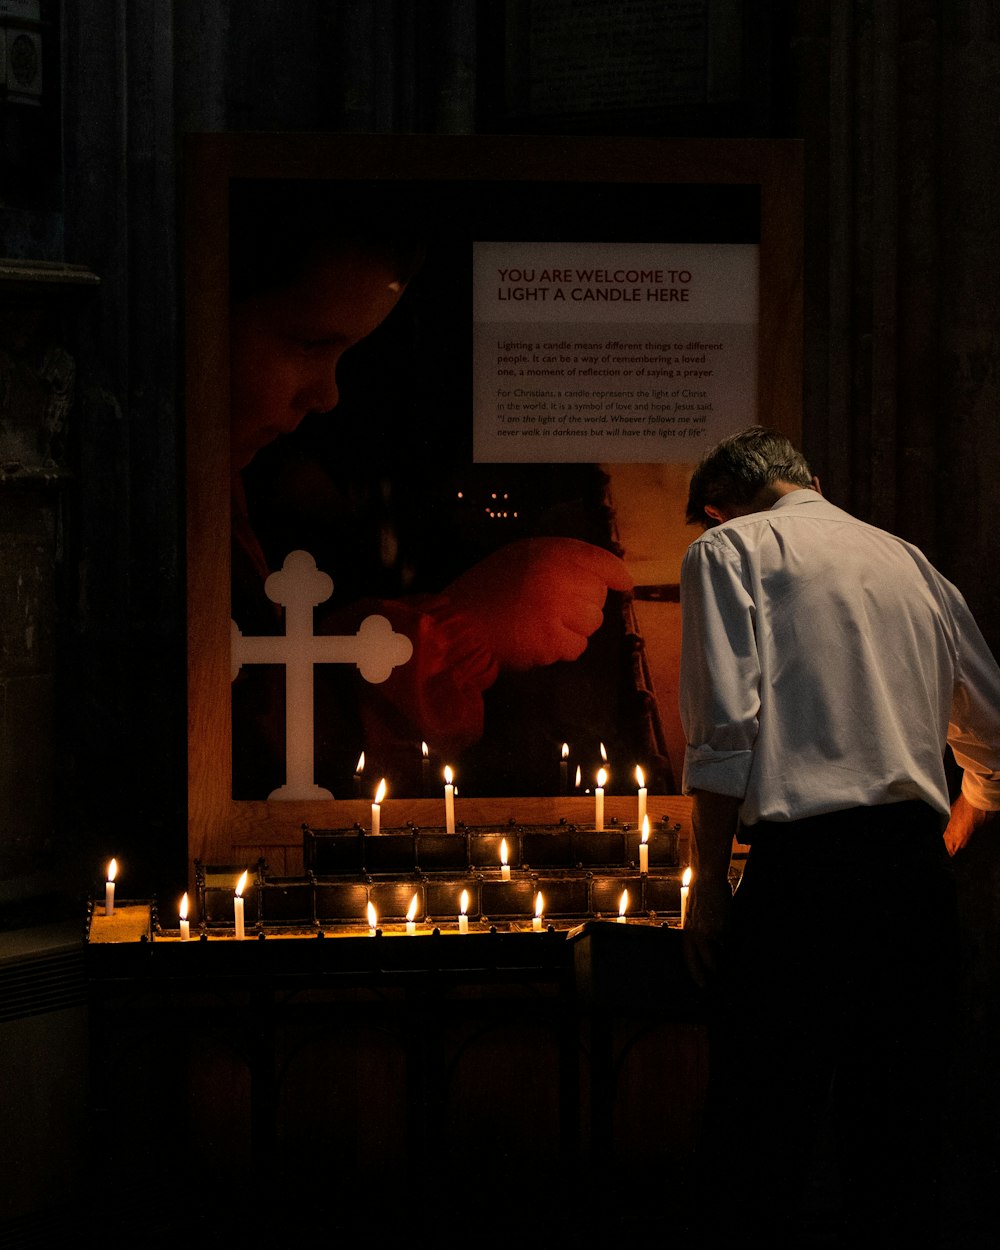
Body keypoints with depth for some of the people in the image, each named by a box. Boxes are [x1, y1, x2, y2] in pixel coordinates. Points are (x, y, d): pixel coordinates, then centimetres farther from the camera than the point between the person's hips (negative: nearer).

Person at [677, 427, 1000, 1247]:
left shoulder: (729, 549, 5)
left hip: (806, 863, -6)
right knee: (902, 1128, 11)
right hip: (919, 872, 6)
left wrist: (710, 882, -6)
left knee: (760, 1140, -3)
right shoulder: (911, 564, 22)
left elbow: (727, 727, -9)